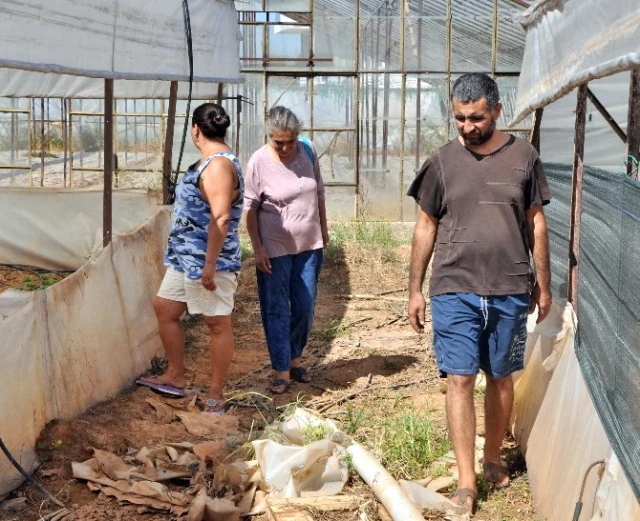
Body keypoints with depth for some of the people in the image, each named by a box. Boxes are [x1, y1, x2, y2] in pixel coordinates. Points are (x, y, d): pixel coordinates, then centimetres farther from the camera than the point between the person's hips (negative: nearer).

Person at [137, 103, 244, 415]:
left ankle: (216, 395, 9)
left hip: (208, 261, -11)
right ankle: (175, 377, 28)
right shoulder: (210, 161, 13)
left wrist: (210, 264, -27)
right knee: (164, 309, 17)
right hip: (186, 257, 11)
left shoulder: (219, 165, -19)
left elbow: (220, 218, -26)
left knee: (218, 324, 1)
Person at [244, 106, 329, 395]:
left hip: (309, 245, 4)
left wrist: (323, 228, 13)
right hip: (275, 248, -4)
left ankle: (295, 358, 31)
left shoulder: (308, 151, -4)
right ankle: (282, 371, 10)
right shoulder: (259, 162, -15)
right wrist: (257, 248, -13)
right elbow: (250, 208, -11)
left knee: (305, 308, 12)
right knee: (276, 311, 2)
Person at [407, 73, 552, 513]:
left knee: (501, 378, 13)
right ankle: (466, 481, 3)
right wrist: (415, 289, 5)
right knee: (460, 380, -3)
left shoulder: (523, 157, 0)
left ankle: (494, 458, 32)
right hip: (455, 291, -1)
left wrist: (543, 283, 7)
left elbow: (536, 222, 7)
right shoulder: (442, 162, 0)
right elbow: (426, 227, 5)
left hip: (511, 291, 1)